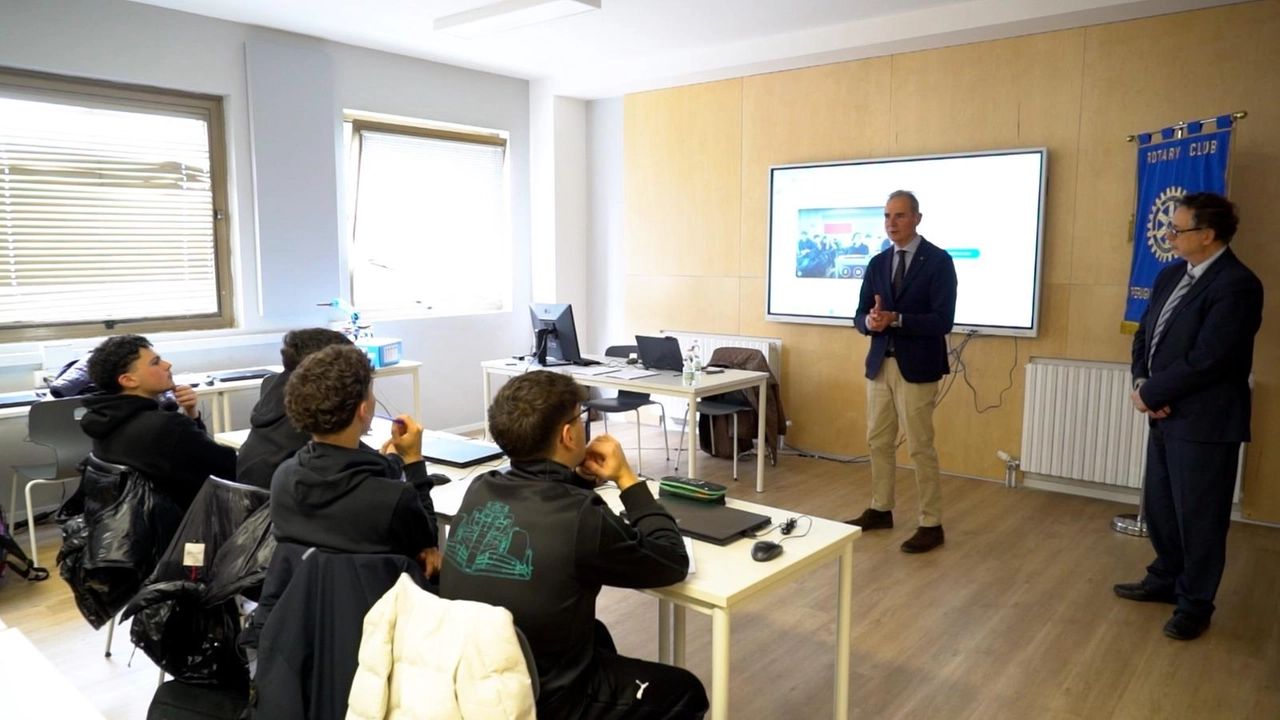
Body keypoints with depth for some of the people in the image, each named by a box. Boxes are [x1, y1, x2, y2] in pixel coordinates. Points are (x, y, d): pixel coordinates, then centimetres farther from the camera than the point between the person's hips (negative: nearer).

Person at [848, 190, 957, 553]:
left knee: (920, 447, -2)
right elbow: (860, 316, 7)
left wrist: (895, 319, -25)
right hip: (879, 364, 6)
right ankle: (880, 510, 28)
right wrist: (870, 321, -16)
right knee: (879, 442, 13)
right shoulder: (877, 263, 10)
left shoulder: (938, 261, -8)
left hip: (916, 367, -6)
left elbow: (942, 320, -16)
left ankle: (931, 525, 9)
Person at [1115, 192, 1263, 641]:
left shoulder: (1237, 285, -18)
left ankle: (1195, 604, 22)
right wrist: (1142, 383, -7)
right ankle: (1166, 580, 38)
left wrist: (1149, 393, -14)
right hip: (1167, 415, 8)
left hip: (1204, 421, -8)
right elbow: (1145, 334, 11)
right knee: (1158, 507, 19)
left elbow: (1206, 362, -24)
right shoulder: (1171, 275, 8)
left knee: (1199, 516, 6)